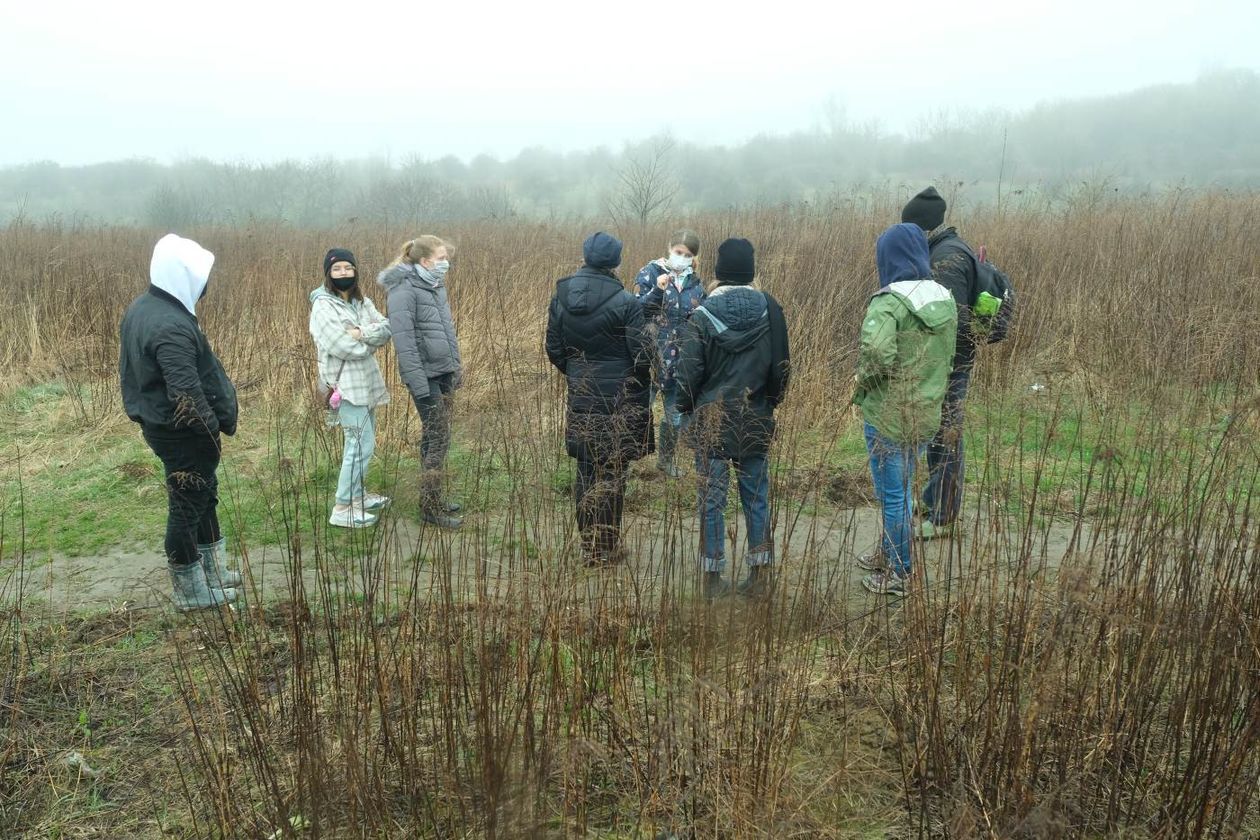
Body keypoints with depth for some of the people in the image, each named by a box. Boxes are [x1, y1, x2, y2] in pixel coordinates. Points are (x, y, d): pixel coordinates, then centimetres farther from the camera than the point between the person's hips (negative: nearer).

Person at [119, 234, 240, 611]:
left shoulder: (142, 308, 6)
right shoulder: (171, 326, -27)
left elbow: (134, 368, 16)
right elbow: (186, 392, -31)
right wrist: (214, 428, -17)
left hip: (158, 422, 10)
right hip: (182, 434, -10)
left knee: (204, 496, 22)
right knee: (187, 507, 3)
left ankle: (213, 572, 36)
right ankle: (192, 591, 18)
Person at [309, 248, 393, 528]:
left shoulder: (362, 302, 11)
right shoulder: (323, 307, -12)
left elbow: (386, 330, -1)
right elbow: (344, 347, -22)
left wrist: (362, 333, -19)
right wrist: (372, 341, -6)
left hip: (366, 381, 8)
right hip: (346, 385, -8)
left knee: (364, 442, 16)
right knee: (361, 445, -9)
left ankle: (357, 495, 31)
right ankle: (343, 509, -1)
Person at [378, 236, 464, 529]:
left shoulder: (436, 286, 11)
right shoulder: (405, 291, -14)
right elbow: (404, 340, -19)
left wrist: (456, 364, 19)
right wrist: (418, 383, -22)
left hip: (445, 372, 8)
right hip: (425, 374, -8)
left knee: (434, 435, 14)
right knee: (438, 438, -5)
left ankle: (433, 497, 24)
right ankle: (430, 507, 4)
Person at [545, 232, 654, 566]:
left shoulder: (560, 298, -1)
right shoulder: (625, 302, -15)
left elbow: (554, 349, 5)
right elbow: (642, 355, -13)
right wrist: (640, 387, 8)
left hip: (581, 400, 4)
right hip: (620, 401, -4)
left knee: (585, 472, 13)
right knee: (612, 474, 5)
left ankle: (588, 546, 21)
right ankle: (607, 548, 14)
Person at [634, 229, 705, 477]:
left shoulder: (696, 285, 8)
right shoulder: (650, 273, -5)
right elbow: (637, 311, -13)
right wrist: (657, 291, -27)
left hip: (680, 361, 4)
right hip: (649, 355, -4)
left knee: (675, 413, 14)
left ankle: (666, 459, 33)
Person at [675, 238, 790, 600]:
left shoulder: (703, 314, -10)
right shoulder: (769, 309, -4)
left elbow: (689, 371, -8)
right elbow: (782, 365, 3)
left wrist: (687, 409, 9)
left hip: (711, 421, -2)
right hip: (755, 421, 2)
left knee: (712, 501, 6)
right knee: (757, 499, 12)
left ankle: (713, 578, 12)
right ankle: (759, 576, 18)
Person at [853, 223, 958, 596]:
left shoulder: (889, 303, -20)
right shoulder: (945, 299, 3)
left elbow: (877, 351, -36)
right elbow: (946, 354, 13)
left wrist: (863, 382, -17)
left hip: (889, 416, -7)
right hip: (928, 414, 7)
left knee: (893, 494, 8)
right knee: (899, 488, 24)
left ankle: (897, 575, 22)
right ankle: (888, 554, 41)